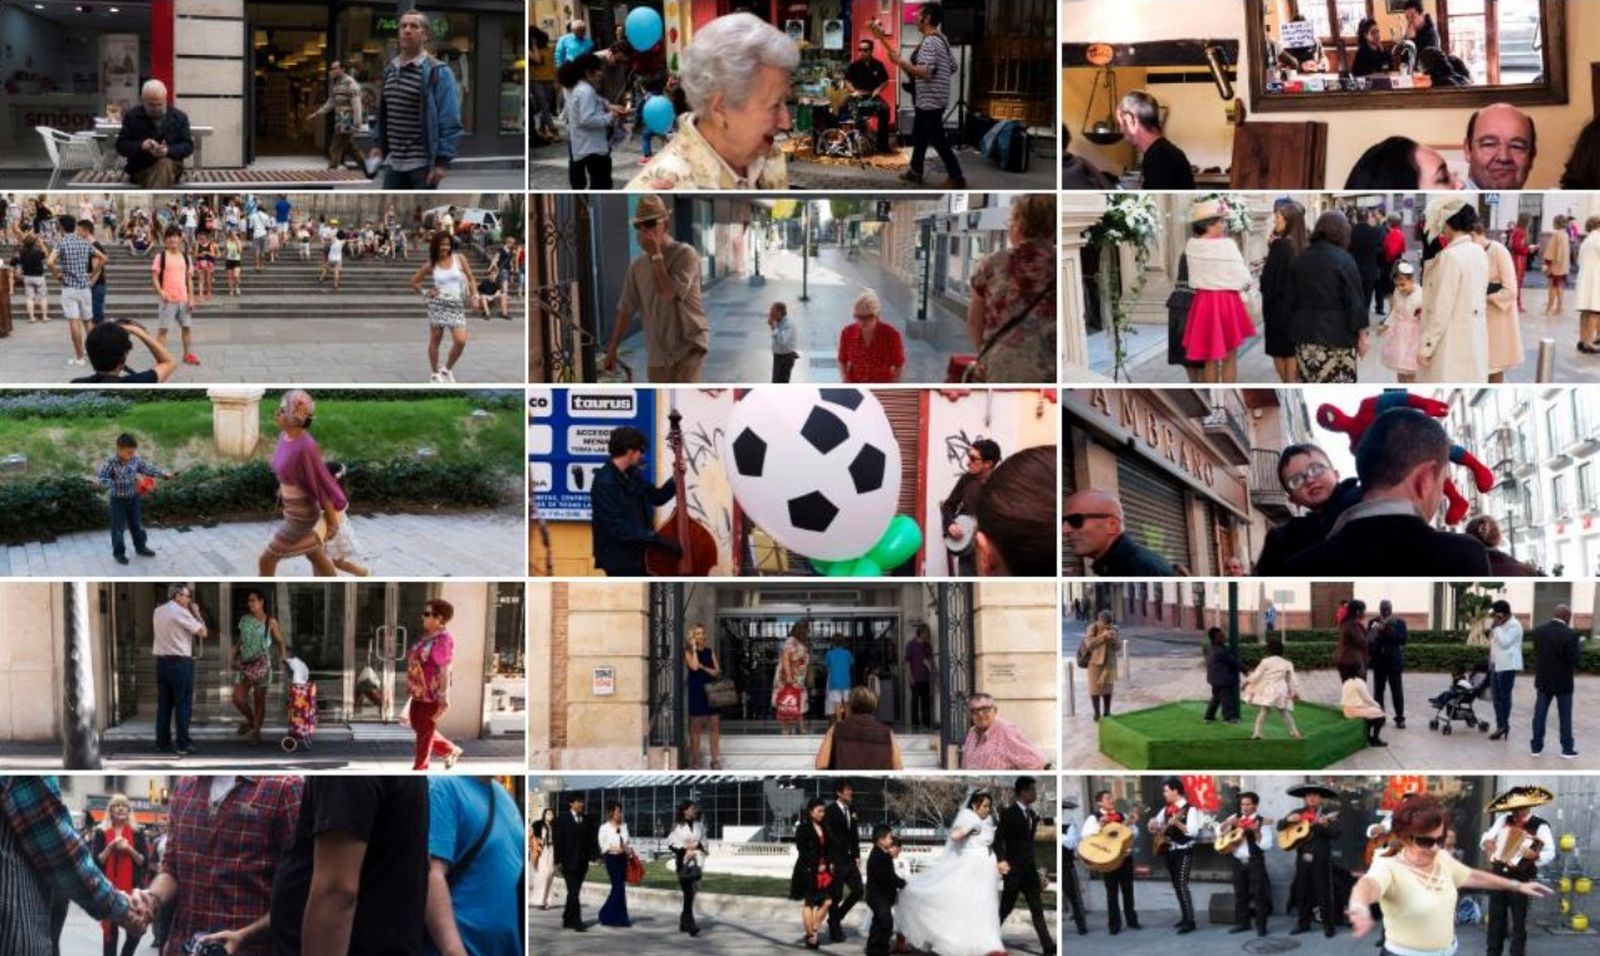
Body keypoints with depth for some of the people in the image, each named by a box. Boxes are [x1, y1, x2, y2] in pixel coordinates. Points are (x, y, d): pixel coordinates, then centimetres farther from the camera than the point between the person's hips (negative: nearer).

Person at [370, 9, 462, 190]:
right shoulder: (390, 70, 12)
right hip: (395, 162, 7)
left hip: (423, 163, -7)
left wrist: (443, 161, -19)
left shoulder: (437, 72, -10)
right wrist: (380, 145, 14)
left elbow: (450, 121, -14)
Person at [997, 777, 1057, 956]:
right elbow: (998, 839, -13)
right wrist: (1001, 860, -24)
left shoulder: (1032, 814, 10)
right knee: (1006, 908, 3)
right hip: (1013, 869, -6)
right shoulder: (1008, 814, -10)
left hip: (1029, 869, 6)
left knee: (1037, 908, -1)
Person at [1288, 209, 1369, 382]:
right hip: (1337, 335, -5)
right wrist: (1362, 335, -2)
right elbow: (1355, 300, -10)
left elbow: (1292, 300, 11)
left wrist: (1295, 331, 17)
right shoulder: (1343, 259, -10)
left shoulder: (1300, 259, 7)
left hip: (1305, 333, 5)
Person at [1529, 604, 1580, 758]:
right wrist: (1579, 648, -1)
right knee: (1565, 716, 7)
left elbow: (1536, 652, 5)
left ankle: (1536, 746, 13)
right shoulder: (1570, 634, -19)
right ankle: (1567, 748, 11)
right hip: (1563, 681, -4)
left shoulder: (1537, 631, -4)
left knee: (1540, 713, 10)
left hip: (1543, 679, 4)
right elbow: (1573, 659, -18)